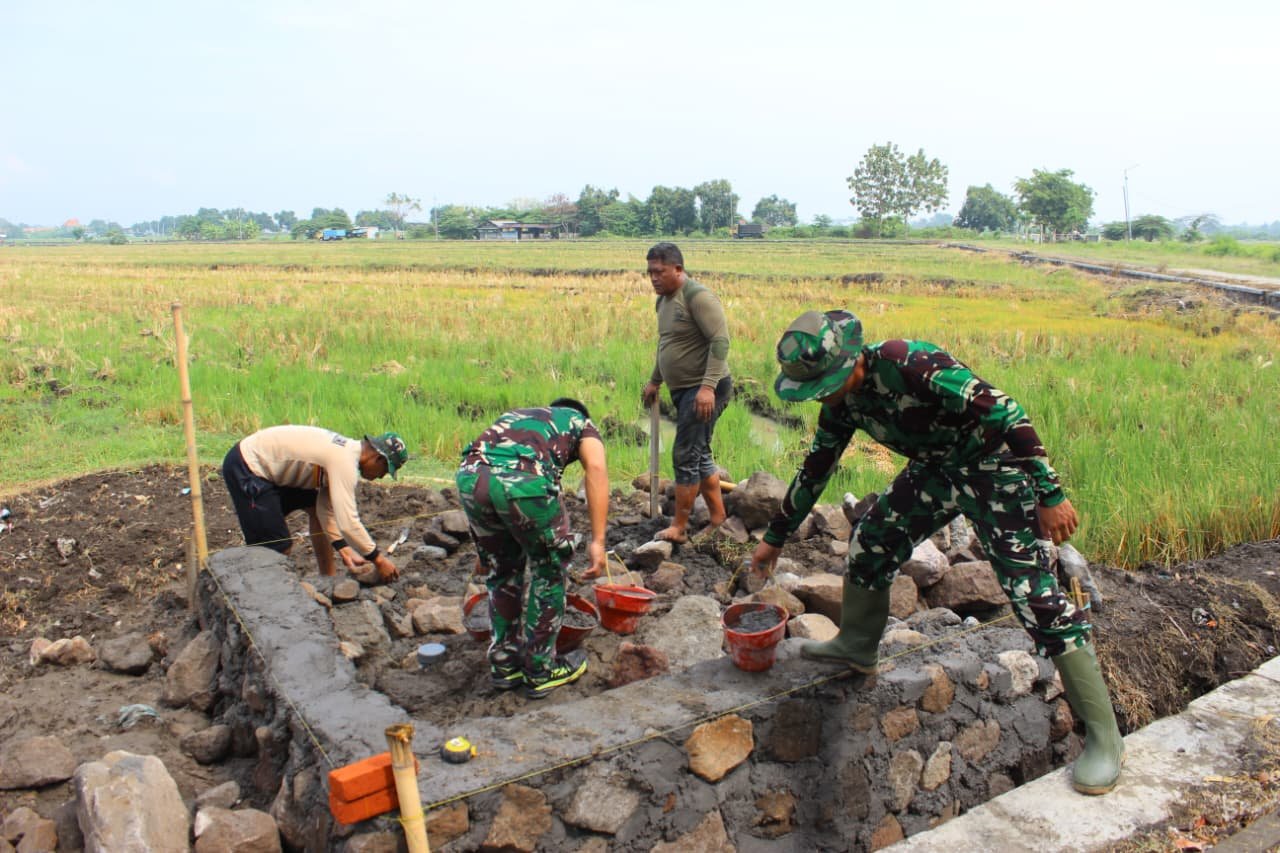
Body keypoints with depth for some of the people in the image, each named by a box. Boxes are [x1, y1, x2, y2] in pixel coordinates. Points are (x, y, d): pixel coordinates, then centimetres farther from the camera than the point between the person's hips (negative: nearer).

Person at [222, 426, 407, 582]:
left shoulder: (347, 451, 3)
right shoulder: (344, 462, -25)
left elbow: (326, 508, 7)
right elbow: (348, 523, -29)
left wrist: (344, 550, 1)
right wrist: (378, 559, -20)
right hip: (245, 469, -10)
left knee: (315, 505, 15)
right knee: (279, 548, -11)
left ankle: (328, 580, 22)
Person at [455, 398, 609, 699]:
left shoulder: (517, 415, 42)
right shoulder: (581, 422, 29)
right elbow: (596, 469, 5)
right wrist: (598, 540, -1)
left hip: (470, 474, 5)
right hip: (525, 479, -5)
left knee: (501, 573, 26)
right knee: (549, 572, 19)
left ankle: (503, 665, 37)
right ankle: (541, 671, 27)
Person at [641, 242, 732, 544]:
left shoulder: (698, 297, -16)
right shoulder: (664, 300, 13)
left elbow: (720, 341, -22)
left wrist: (708, 386, -29)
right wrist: (654, 381, 29)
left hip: (704, 391, -10)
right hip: (683, 390, 10)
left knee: (686, 457, -8)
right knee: (699, 456, 14)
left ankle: (679, 528, 0)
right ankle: (718, 519, 24)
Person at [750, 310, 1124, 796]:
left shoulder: (906, 364, -31)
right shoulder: (842, 404, -4)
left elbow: (1004, 411, -31)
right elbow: (814, 471, 10)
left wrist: (1050, 495, -31)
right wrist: (776, 537, 16)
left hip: (994, 465, -8)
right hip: (936, 469, 8)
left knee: (1033, 592, -12)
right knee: (870, 542, 8)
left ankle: (1103, 736, -5)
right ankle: (856, 645, 31)